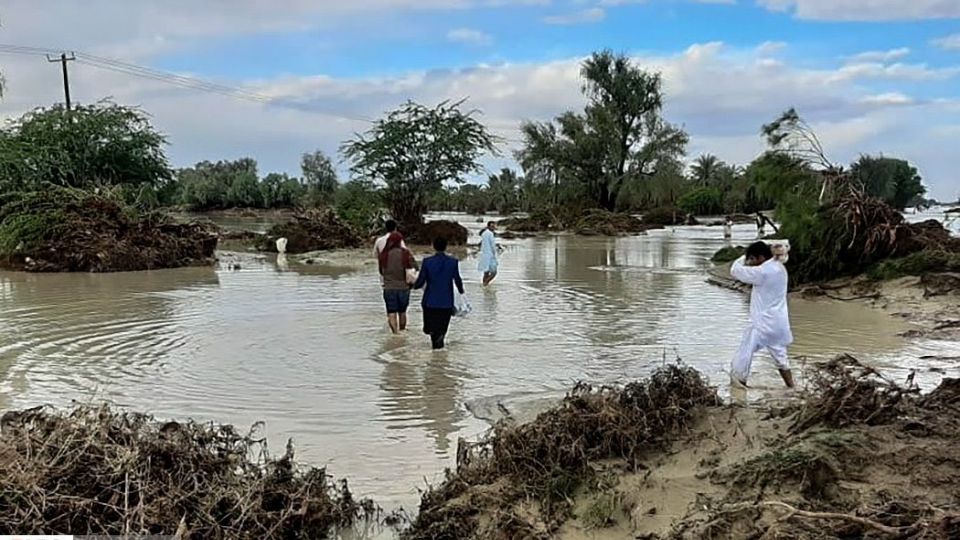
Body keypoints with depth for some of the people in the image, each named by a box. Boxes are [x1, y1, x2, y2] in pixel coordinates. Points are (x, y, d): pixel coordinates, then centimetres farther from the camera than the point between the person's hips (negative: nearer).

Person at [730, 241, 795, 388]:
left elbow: (735, 271, -15)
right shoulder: (779, 268, 7)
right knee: (780, 355, 19)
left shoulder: (763, 272, -21)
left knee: (745, 354, 1)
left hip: (762, 322, -9)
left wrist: (745, 258, 0)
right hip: (779, 322, 9)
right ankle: (791, 387, 23)